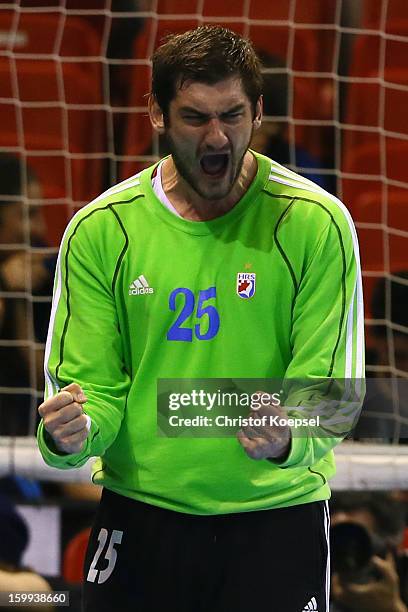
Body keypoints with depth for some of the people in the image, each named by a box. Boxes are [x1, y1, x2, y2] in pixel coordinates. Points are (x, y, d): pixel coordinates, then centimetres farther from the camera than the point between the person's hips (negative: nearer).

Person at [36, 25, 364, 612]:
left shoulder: (316, 223, -9)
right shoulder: (100, 230, -3)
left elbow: (326, 386, -11)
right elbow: (92, 382, -2)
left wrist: (287, 441, -33)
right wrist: (68, 436, -25)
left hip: (277, 512, -1)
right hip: (138, 513, 1)